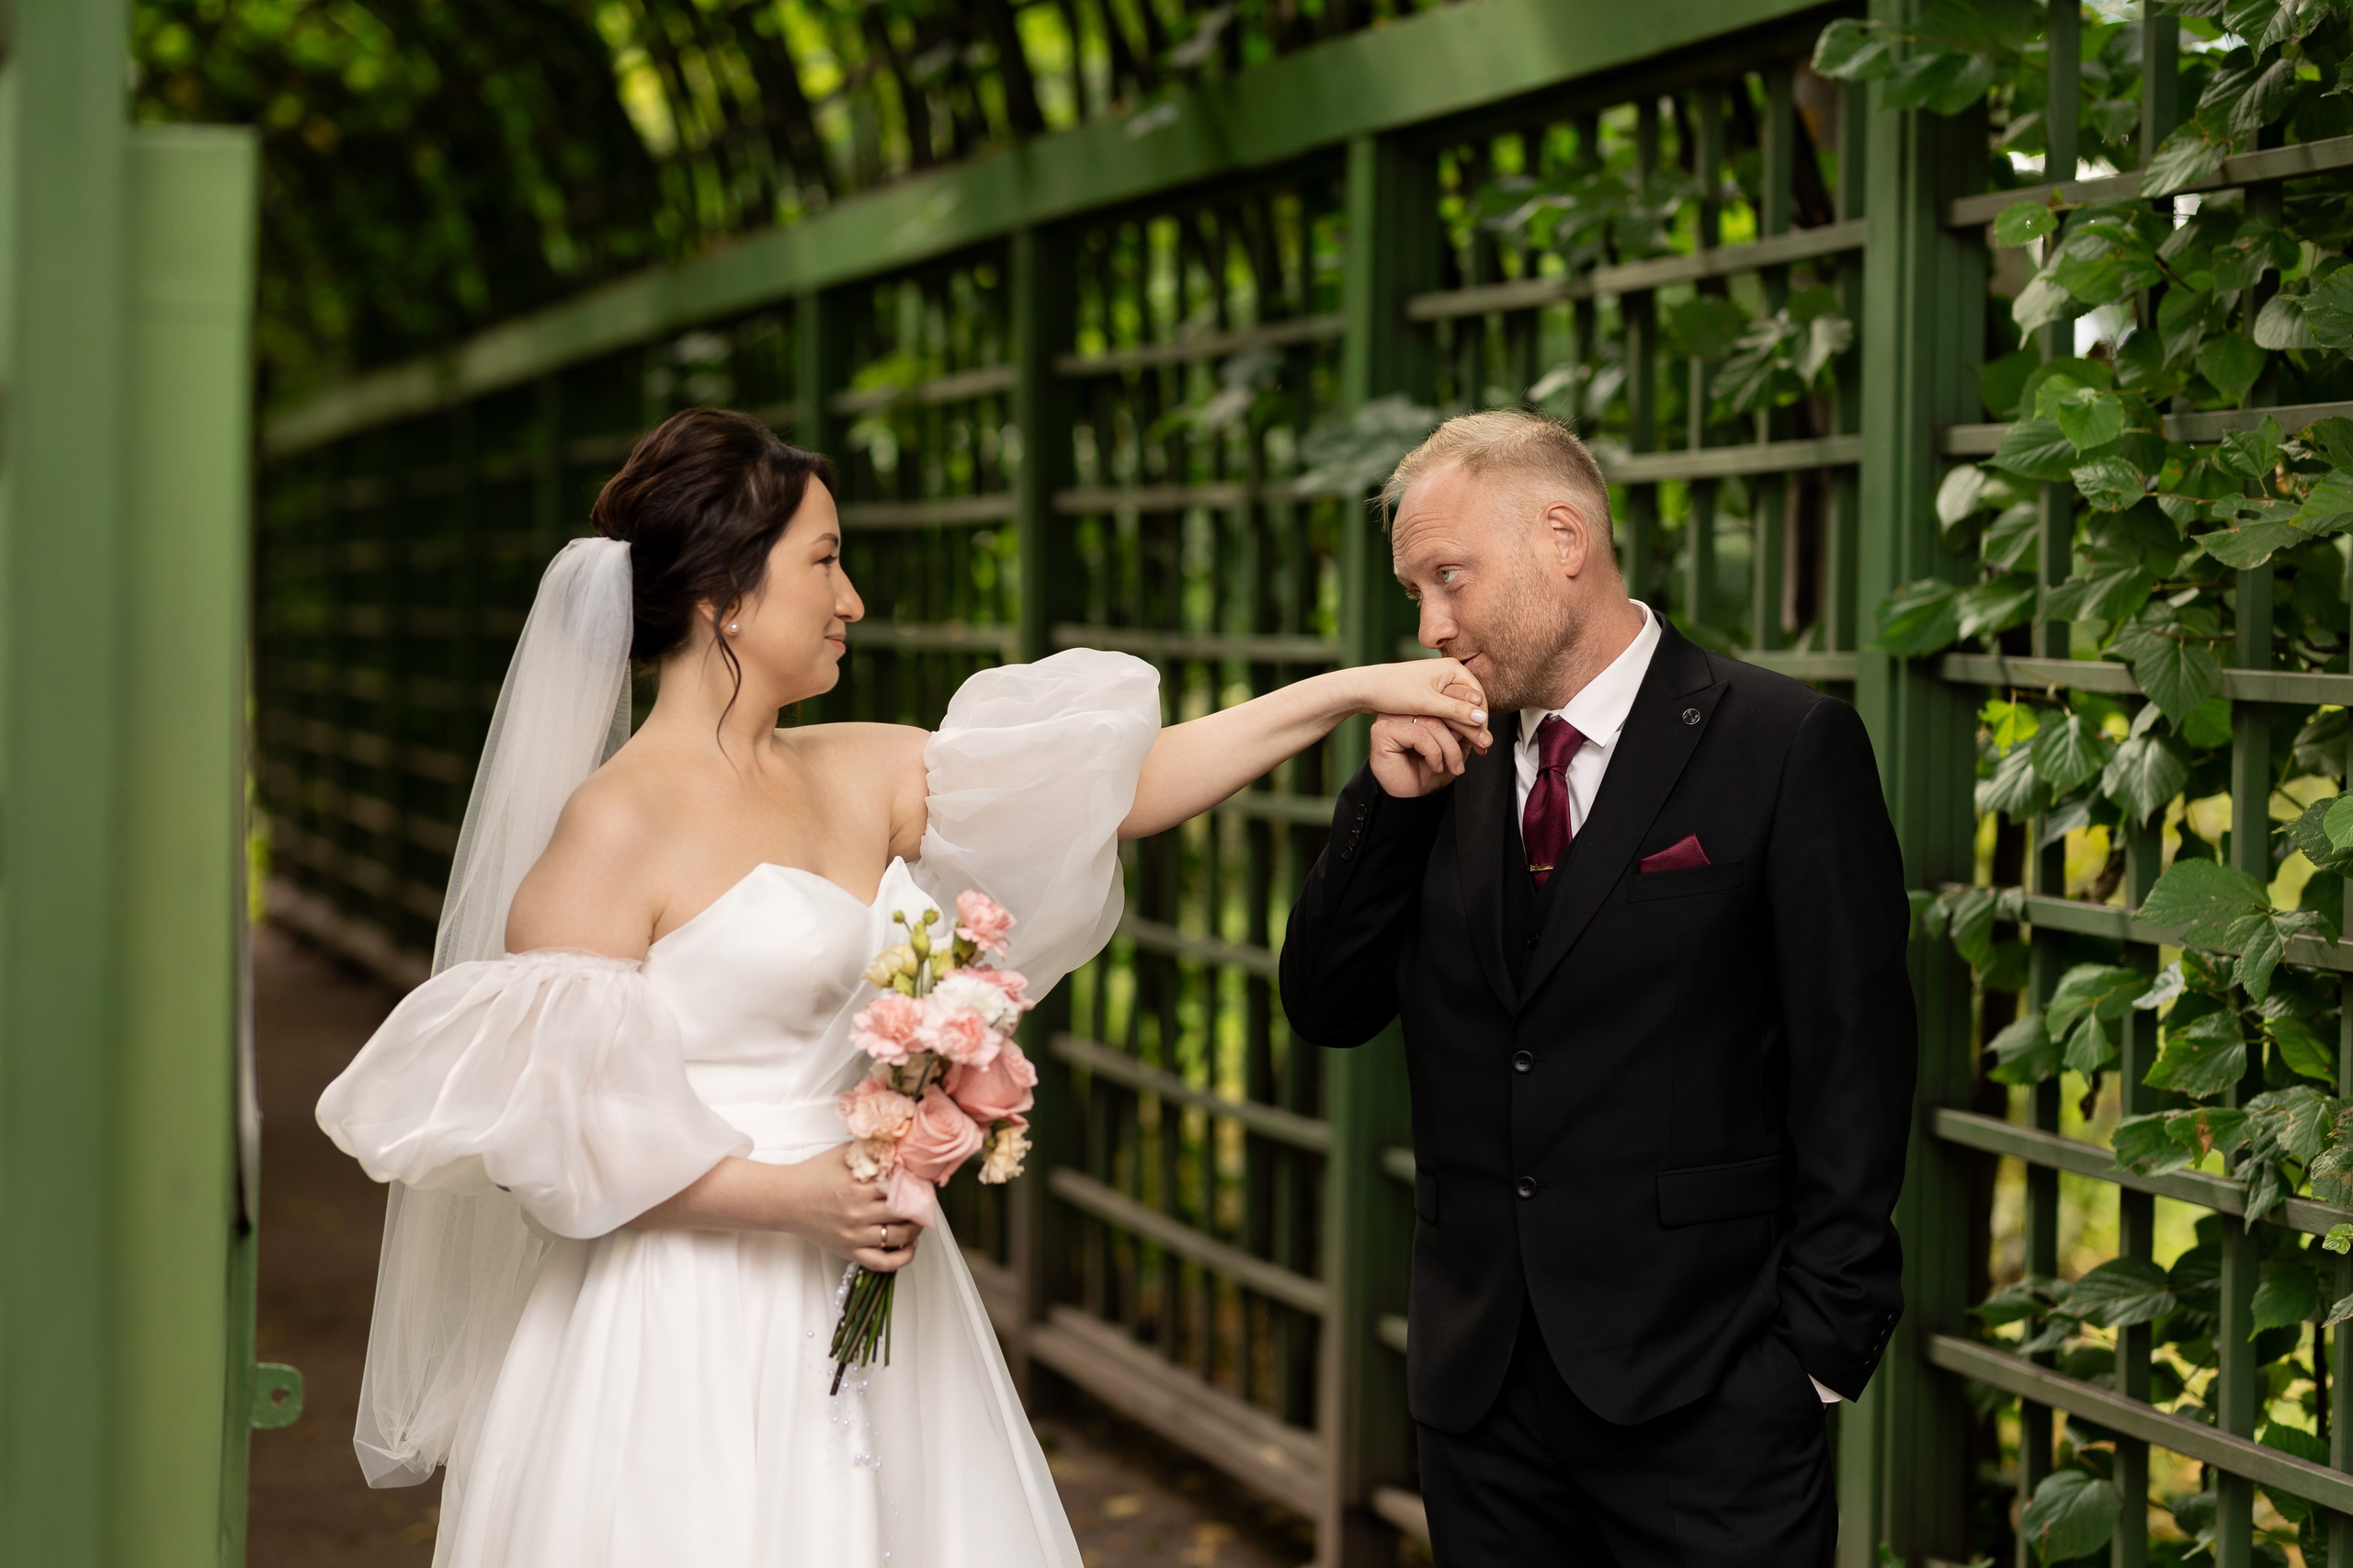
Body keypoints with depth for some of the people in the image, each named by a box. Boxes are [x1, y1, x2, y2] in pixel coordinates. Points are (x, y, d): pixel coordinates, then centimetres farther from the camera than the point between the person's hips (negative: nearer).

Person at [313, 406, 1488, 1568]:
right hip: (693, 1334, -7)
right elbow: (533, 1132, -14)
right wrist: (787, 1195, -19)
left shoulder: (857, 778, 7)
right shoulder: (613, 826, -12)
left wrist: (1351, 690, 5)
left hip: (867, 1311, 7)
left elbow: (1118, 787, 9)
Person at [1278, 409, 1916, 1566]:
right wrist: (1388, 803, -4)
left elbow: (1853, 1069, -7)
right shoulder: (1453, 768, 10)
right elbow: (1329, 1012, 9)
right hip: (1479, 1383, 5)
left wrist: (1822, 1345, -11)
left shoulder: (1786, 747, -6)